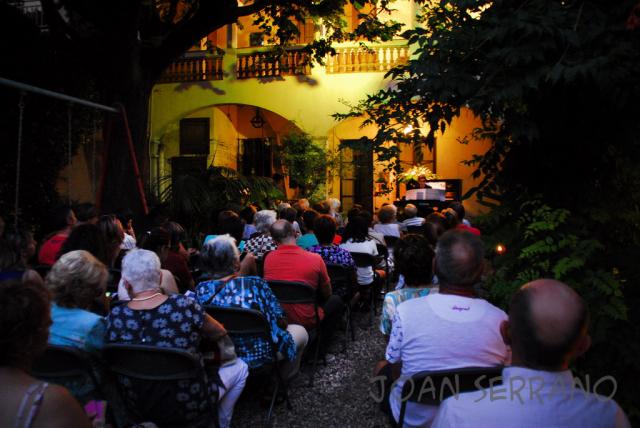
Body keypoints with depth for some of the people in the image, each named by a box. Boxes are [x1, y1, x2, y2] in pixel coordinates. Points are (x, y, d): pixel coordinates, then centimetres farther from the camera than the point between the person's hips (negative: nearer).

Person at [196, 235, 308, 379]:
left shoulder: (201, 290, -13)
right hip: (257, 357, -5)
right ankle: (283, 378, 39)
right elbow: (280, 320, -14)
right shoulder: (255, 284, -24)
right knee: (300, 331, 22)